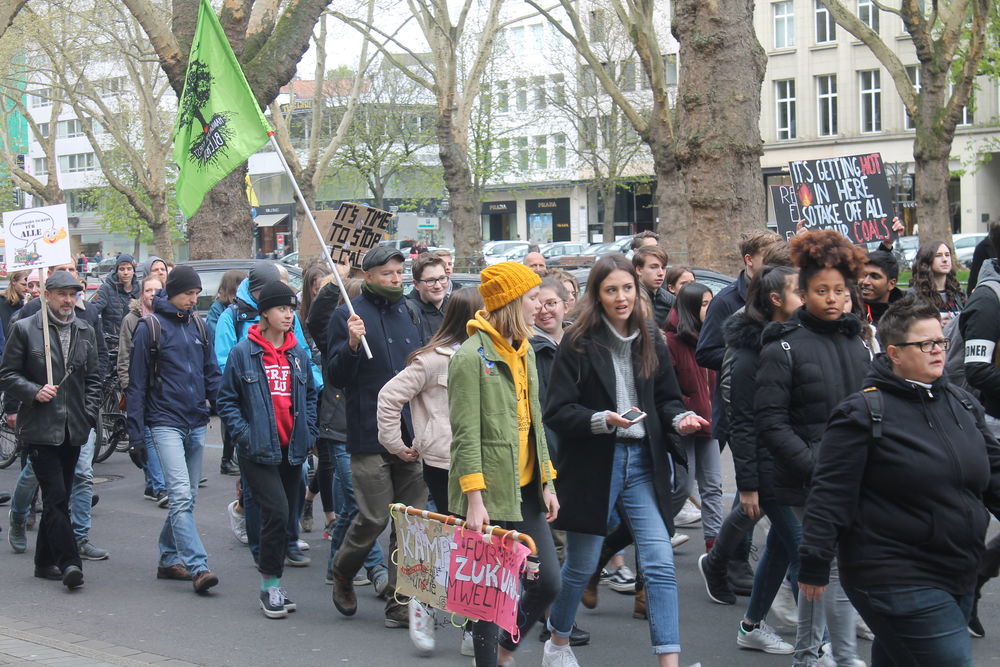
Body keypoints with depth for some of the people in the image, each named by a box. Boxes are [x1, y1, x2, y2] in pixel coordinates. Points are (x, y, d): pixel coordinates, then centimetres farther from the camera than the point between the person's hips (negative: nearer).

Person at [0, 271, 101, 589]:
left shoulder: (85, 331, 11)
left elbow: (93, 378, 17)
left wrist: (88, 414, 4)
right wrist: (35, 392, -16)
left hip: (73, 430, 5)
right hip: (40, 428, -5)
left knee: (56, 498, 12)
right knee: (56, 497, -12)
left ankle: (45, 561, 22)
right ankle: (69, 563, -15)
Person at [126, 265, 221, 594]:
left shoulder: (198, 326, 12)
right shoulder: (150, 327, -5)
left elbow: (212, 373, 17)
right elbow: (137, 384, -4)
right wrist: (135, 434, -7)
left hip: (196, 424, 6)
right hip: (166, 423, -6)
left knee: (186, 498, 12)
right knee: (181, 496, -14)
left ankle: (169, 559, 24)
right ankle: (197, 567, -19)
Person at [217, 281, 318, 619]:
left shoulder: (298, 354, 9)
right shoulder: (243, 353, -5)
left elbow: (310, 396, 20)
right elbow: (226, 400, -1)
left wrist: (308, 432, 8)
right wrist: (244, 434, -11)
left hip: (292, 449, 5)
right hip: (259, 451, -5)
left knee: (287, 516, 10)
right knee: (277, 512, -16)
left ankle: (273, 584, 22)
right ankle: (270, 585, -4)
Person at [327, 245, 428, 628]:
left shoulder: (409, 314, 14)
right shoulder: (348, 316, -2)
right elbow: (335, 377, -5)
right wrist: (351, 345, -22)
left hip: (413, 436, 5)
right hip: (370, 435, -5)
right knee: (374, 518, -5)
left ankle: (400, 603, 11)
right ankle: (343, 575, 23)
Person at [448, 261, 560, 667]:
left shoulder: (524, 352, 13)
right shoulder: (472, 356, -12)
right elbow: (466, 435, -16)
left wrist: (546, 482, 14)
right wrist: (474, 498, -21)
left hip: (526, 491, 8)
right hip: (491, 495, -8)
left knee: (548, 583, 7)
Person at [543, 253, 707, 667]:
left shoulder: (650, 341, 8)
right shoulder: (578, 344, -7)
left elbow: (666, 398, 15)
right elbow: (557, 412, -10)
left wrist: (680, 419, -6)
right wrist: (604, 420, -25)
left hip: (643, 462, 3)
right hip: (592, 465, -3)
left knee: (660, 565, -7)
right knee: (580, 566, 11)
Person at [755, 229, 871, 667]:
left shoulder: (856, 343, 13)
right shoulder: (783, 347, -7)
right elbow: (771, 422, -12)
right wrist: (814, 464, -19)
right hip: (810, 482, -6)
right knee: (837, 568, -7)